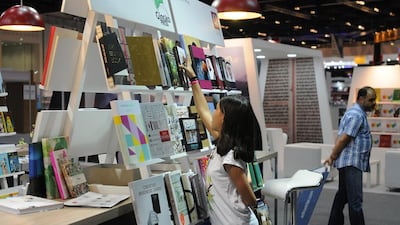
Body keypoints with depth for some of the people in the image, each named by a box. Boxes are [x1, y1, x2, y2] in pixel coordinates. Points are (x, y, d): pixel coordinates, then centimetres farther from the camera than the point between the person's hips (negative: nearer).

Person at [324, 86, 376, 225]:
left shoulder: (358, 113, 19)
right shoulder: (356, 115, -15)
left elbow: (342, 139, 21)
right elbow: (343, 139, -19)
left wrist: (333, 157, 16)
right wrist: (332, 157, -10)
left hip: (351, 164, 11)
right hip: (351, 163, -11)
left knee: (342, 196, 15)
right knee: (356, 201, -12)